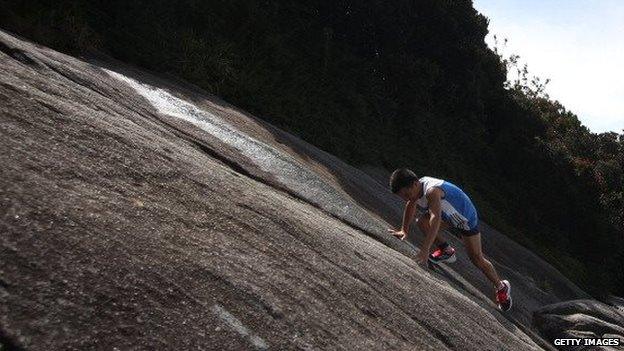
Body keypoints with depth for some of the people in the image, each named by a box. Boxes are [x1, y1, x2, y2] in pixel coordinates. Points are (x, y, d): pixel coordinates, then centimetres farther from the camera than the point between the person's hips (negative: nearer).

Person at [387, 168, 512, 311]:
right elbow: (411, 206, 4)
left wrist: (425, 249, -57)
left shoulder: (432, 191, -41)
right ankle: (446, 251, 8)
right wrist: (404, 230, 1)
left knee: (477, 259, -3)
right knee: (422, 222, -14)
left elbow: (436, 218, -52)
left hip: (467, 218, -7)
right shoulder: (415, 189, -16)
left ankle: (501, 287, 20)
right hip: (449, 217, 7)